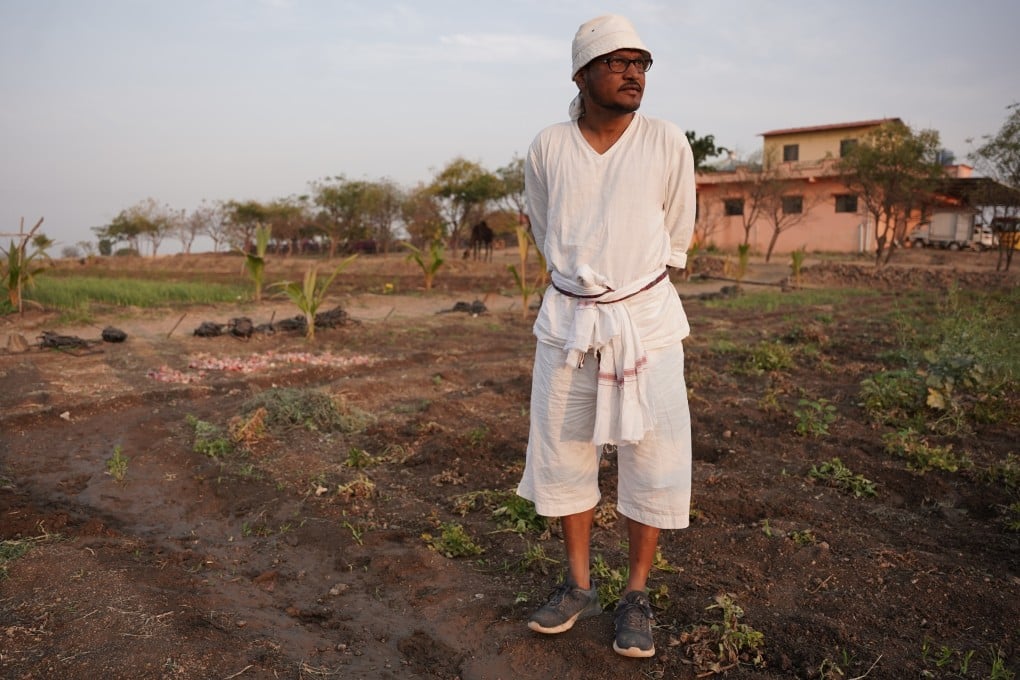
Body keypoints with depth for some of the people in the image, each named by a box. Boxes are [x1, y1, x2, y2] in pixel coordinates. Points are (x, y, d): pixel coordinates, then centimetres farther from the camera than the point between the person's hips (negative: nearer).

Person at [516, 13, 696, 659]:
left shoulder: (667, 143, -4)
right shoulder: (547, 150, -2)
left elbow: (677, 237, 8)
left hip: (648, 316, -1)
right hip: (568, 318, 2)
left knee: (653, 457, 2)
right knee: (562, 454, 8)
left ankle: (638, 596, 22)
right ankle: (580, 586, 28)